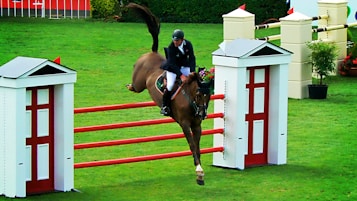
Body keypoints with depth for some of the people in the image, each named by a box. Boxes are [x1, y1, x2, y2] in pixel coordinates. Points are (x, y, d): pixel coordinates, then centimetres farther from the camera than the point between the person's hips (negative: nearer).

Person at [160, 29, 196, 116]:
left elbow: (192, 58, -11)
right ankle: (164, 106, -4)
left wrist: (192, 72, -23)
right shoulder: (171, 48, -25)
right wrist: (181, 75, -35)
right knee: (170, 85, -19)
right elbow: (172, 64, -27)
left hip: (184, 66, 4)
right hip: (172, 67, -4)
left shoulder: (188, 44, -14)